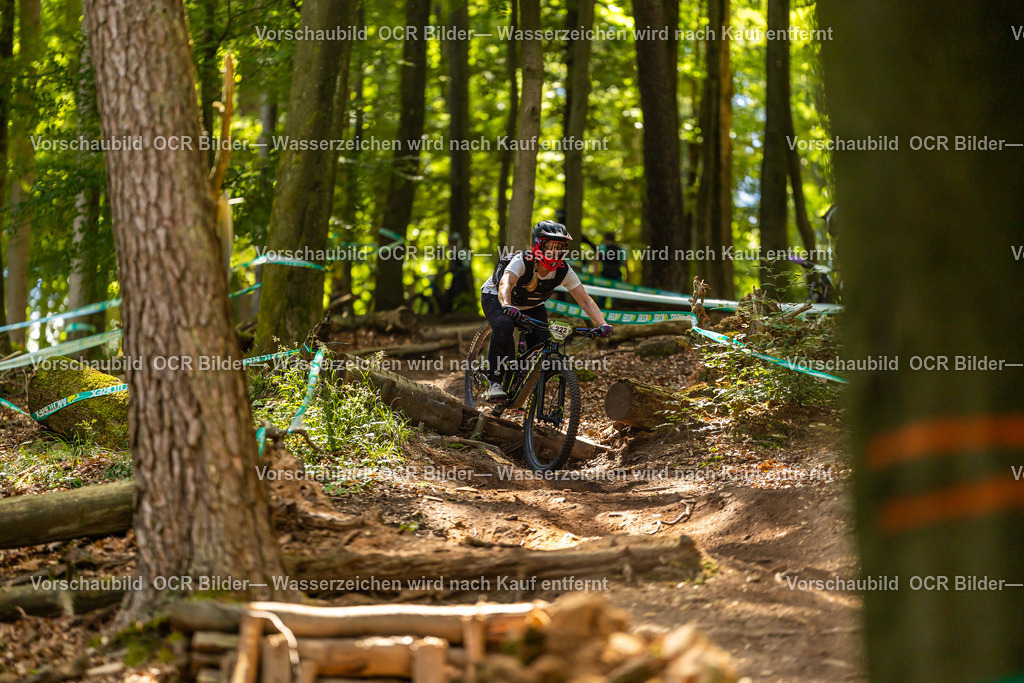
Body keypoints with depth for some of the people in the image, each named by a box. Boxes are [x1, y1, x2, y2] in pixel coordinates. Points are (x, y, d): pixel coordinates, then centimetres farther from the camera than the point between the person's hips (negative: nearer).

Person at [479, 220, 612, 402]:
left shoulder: (563, 271, -23)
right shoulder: (522, 262, -35)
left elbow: (585, 300, -24)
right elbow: (505, 284, -52)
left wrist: (602, 324, -42)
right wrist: (507, 306, -74)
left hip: (531, 305, 5)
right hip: (495, 297, -4)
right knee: (504, 326, -36)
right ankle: (494, 383, -24)